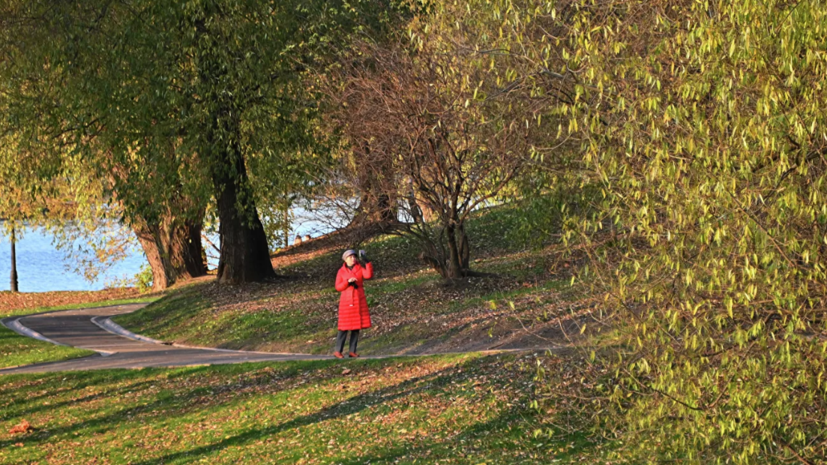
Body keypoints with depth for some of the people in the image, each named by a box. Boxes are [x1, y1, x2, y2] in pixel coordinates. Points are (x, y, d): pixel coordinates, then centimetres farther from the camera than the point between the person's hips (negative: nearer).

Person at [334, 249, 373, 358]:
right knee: (345, 327, -6)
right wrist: (348, 281, -20)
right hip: (347, 300, -2)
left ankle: (352, 351, 9)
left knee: (357, 326, 3)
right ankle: (338, 351, -1)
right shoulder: (341, 271, 0)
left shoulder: (360, 268, 2)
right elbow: (338, 287, -4)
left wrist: (367, 262, -25)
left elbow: (369, 275, -17)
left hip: (359, 300, 2)